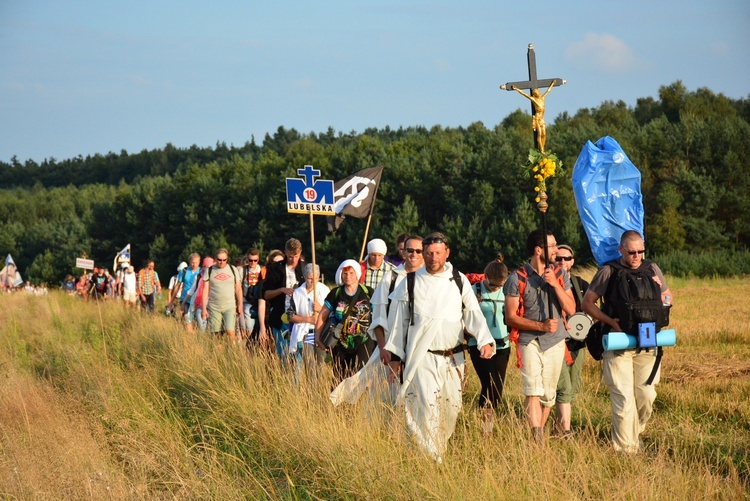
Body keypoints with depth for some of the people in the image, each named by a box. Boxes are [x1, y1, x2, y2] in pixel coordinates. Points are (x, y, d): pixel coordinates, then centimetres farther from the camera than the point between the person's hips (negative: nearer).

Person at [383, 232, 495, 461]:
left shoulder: (459, 281, 8)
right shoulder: (410, 283, 4)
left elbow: (473, 314, 5)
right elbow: (397, 320, 9)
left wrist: (485, 340, -12)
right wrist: (395, 355, 8)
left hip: (453, 358, 3)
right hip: (422, 357, -3)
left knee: (451, 407, 6)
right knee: (427, 407, -14)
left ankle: (440, 452, 23)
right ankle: (430, 458, -13)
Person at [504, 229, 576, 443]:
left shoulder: (560, 274, 6)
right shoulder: (517, 278, -6)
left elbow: (571, 309, 0)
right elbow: (511, 317, -7)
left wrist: (555, 284, -14)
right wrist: (541, 325, -18)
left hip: (555, 342, 4)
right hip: (529, 342, -4)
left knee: (548, 393, 9)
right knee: (533, 391, -16)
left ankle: (540, 432, 25)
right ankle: (537, 439, -22)